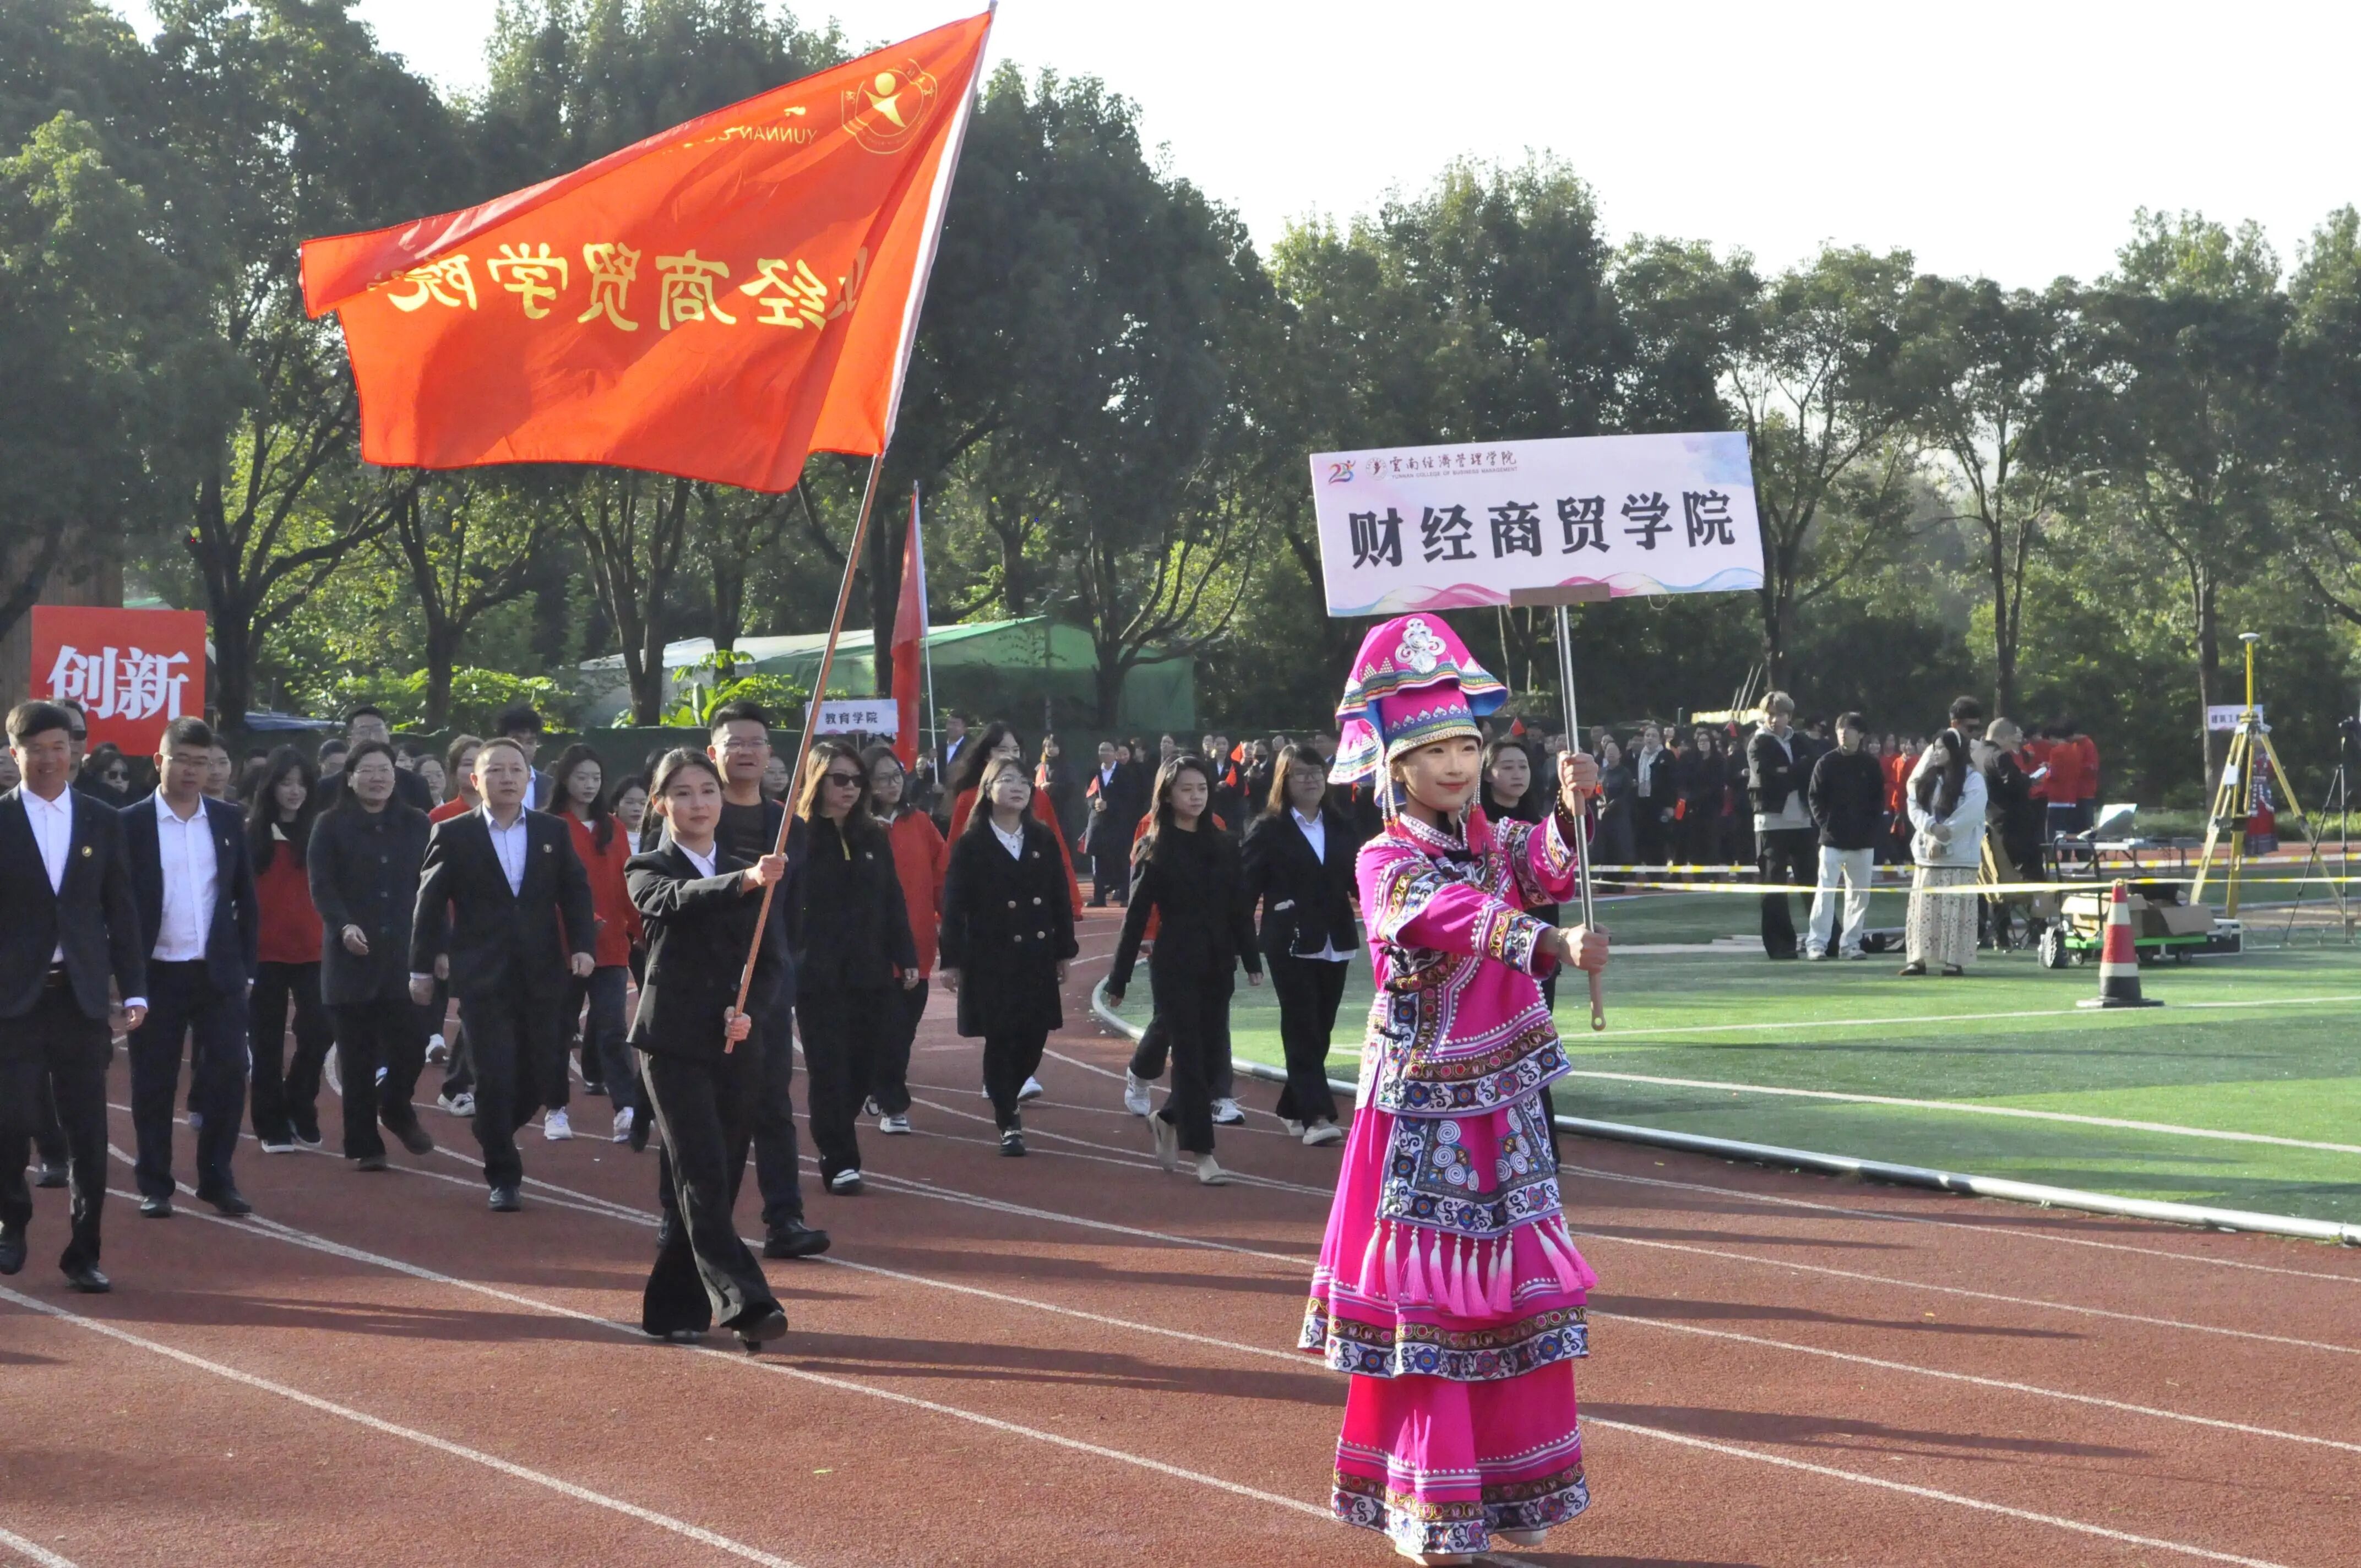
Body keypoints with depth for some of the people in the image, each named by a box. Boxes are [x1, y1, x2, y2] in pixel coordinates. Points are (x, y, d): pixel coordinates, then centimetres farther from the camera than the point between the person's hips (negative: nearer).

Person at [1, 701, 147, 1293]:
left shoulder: (101, 821, 8)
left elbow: (121, 910, 9)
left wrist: (134, 990, 3)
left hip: (81, 994, 2)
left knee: (88, 1133, 1)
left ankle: (83, 1254, 9)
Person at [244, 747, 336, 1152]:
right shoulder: (252, 832, 1)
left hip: (312, 949, 1)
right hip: (264, 950, -1)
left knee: (319, 1030, -6)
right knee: (267, 1040, 5)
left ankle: (299, 1108, 16)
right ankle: (272, 1123, 15)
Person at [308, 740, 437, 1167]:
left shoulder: (417, 824, 10)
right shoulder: (331, 825, 2)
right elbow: (321, 885, -7)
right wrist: (343, 925, -24)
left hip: (405, 953, 2)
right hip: (351, 955, -2)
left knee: (412, 1041, -5)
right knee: (358, 1056, 1)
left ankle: (396, 1108, 25)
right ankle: (362, 1143, 9)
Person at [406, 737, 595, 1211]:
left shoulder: (554, 832, 9)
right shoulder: (453, 834, 2)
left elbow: (576, 893, 9)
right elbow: (430, 902, 3)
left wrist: (583, 946, -5)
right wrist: (422, 966, 2)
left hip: (543, 976, 3)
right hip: (484, 976, -3)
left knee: (539, 1073, 5)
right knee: (496, 1078, -6)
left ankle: (493, 1136, 33)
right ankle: (503, 1178, 5)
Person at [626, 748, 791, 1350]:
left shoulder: (750, 875, 13)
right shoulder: (649, 871, 0)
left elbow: (773, 960, 9)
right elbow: (677, 900, -23)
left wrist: (746, 1010, -11)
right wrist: (746, 882, -40)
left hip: (738, 1046, 5)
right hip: (674, 1044, -4)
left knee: (717, 1182, 7)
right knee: (702, 1179, -14)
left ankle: (674, 1307, 20)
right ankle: (745, 1303, -22)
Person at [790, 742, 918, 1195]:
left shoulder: (873, 838, 12)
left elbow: (893, 903, 14)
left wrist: (906, 957, 8)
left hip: (871, 973, 5)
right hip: (818, 976, -5)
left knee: (862, 1069, 7)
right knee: (830, 1070, -5)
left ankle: (834, 1148, 23)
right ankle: (839, 1162, -2)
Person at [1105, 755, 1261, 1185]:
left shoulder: (1223, 845, 7)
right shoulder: (1155, 850, -3)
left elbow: (1240, 907, 9)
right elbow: (1136, 916, -4)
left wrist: (1251, 959, 3)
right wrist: (1119, 979, -4)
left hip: (1217, 965, 4)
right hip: (1175, 966, -4)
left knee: (1214, 1053, 6)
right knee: (1190, 1054, -5)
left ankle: (1169, 1120, 30)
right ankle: (1203, 1153, -2)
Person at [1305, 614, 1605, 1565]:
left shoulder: (1494, 842, 8)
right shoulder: (1386, 864, -11)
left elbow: (1545, 872, -13)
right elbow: (1462, 918, -30)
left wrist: (1572, 809, -33)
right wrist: (1555, 946, -45)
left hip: (1505, 1106, 6)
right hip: (1422, 1109, -6)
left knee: (1513, 1292, 8)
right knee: (1423, 1296, -3)